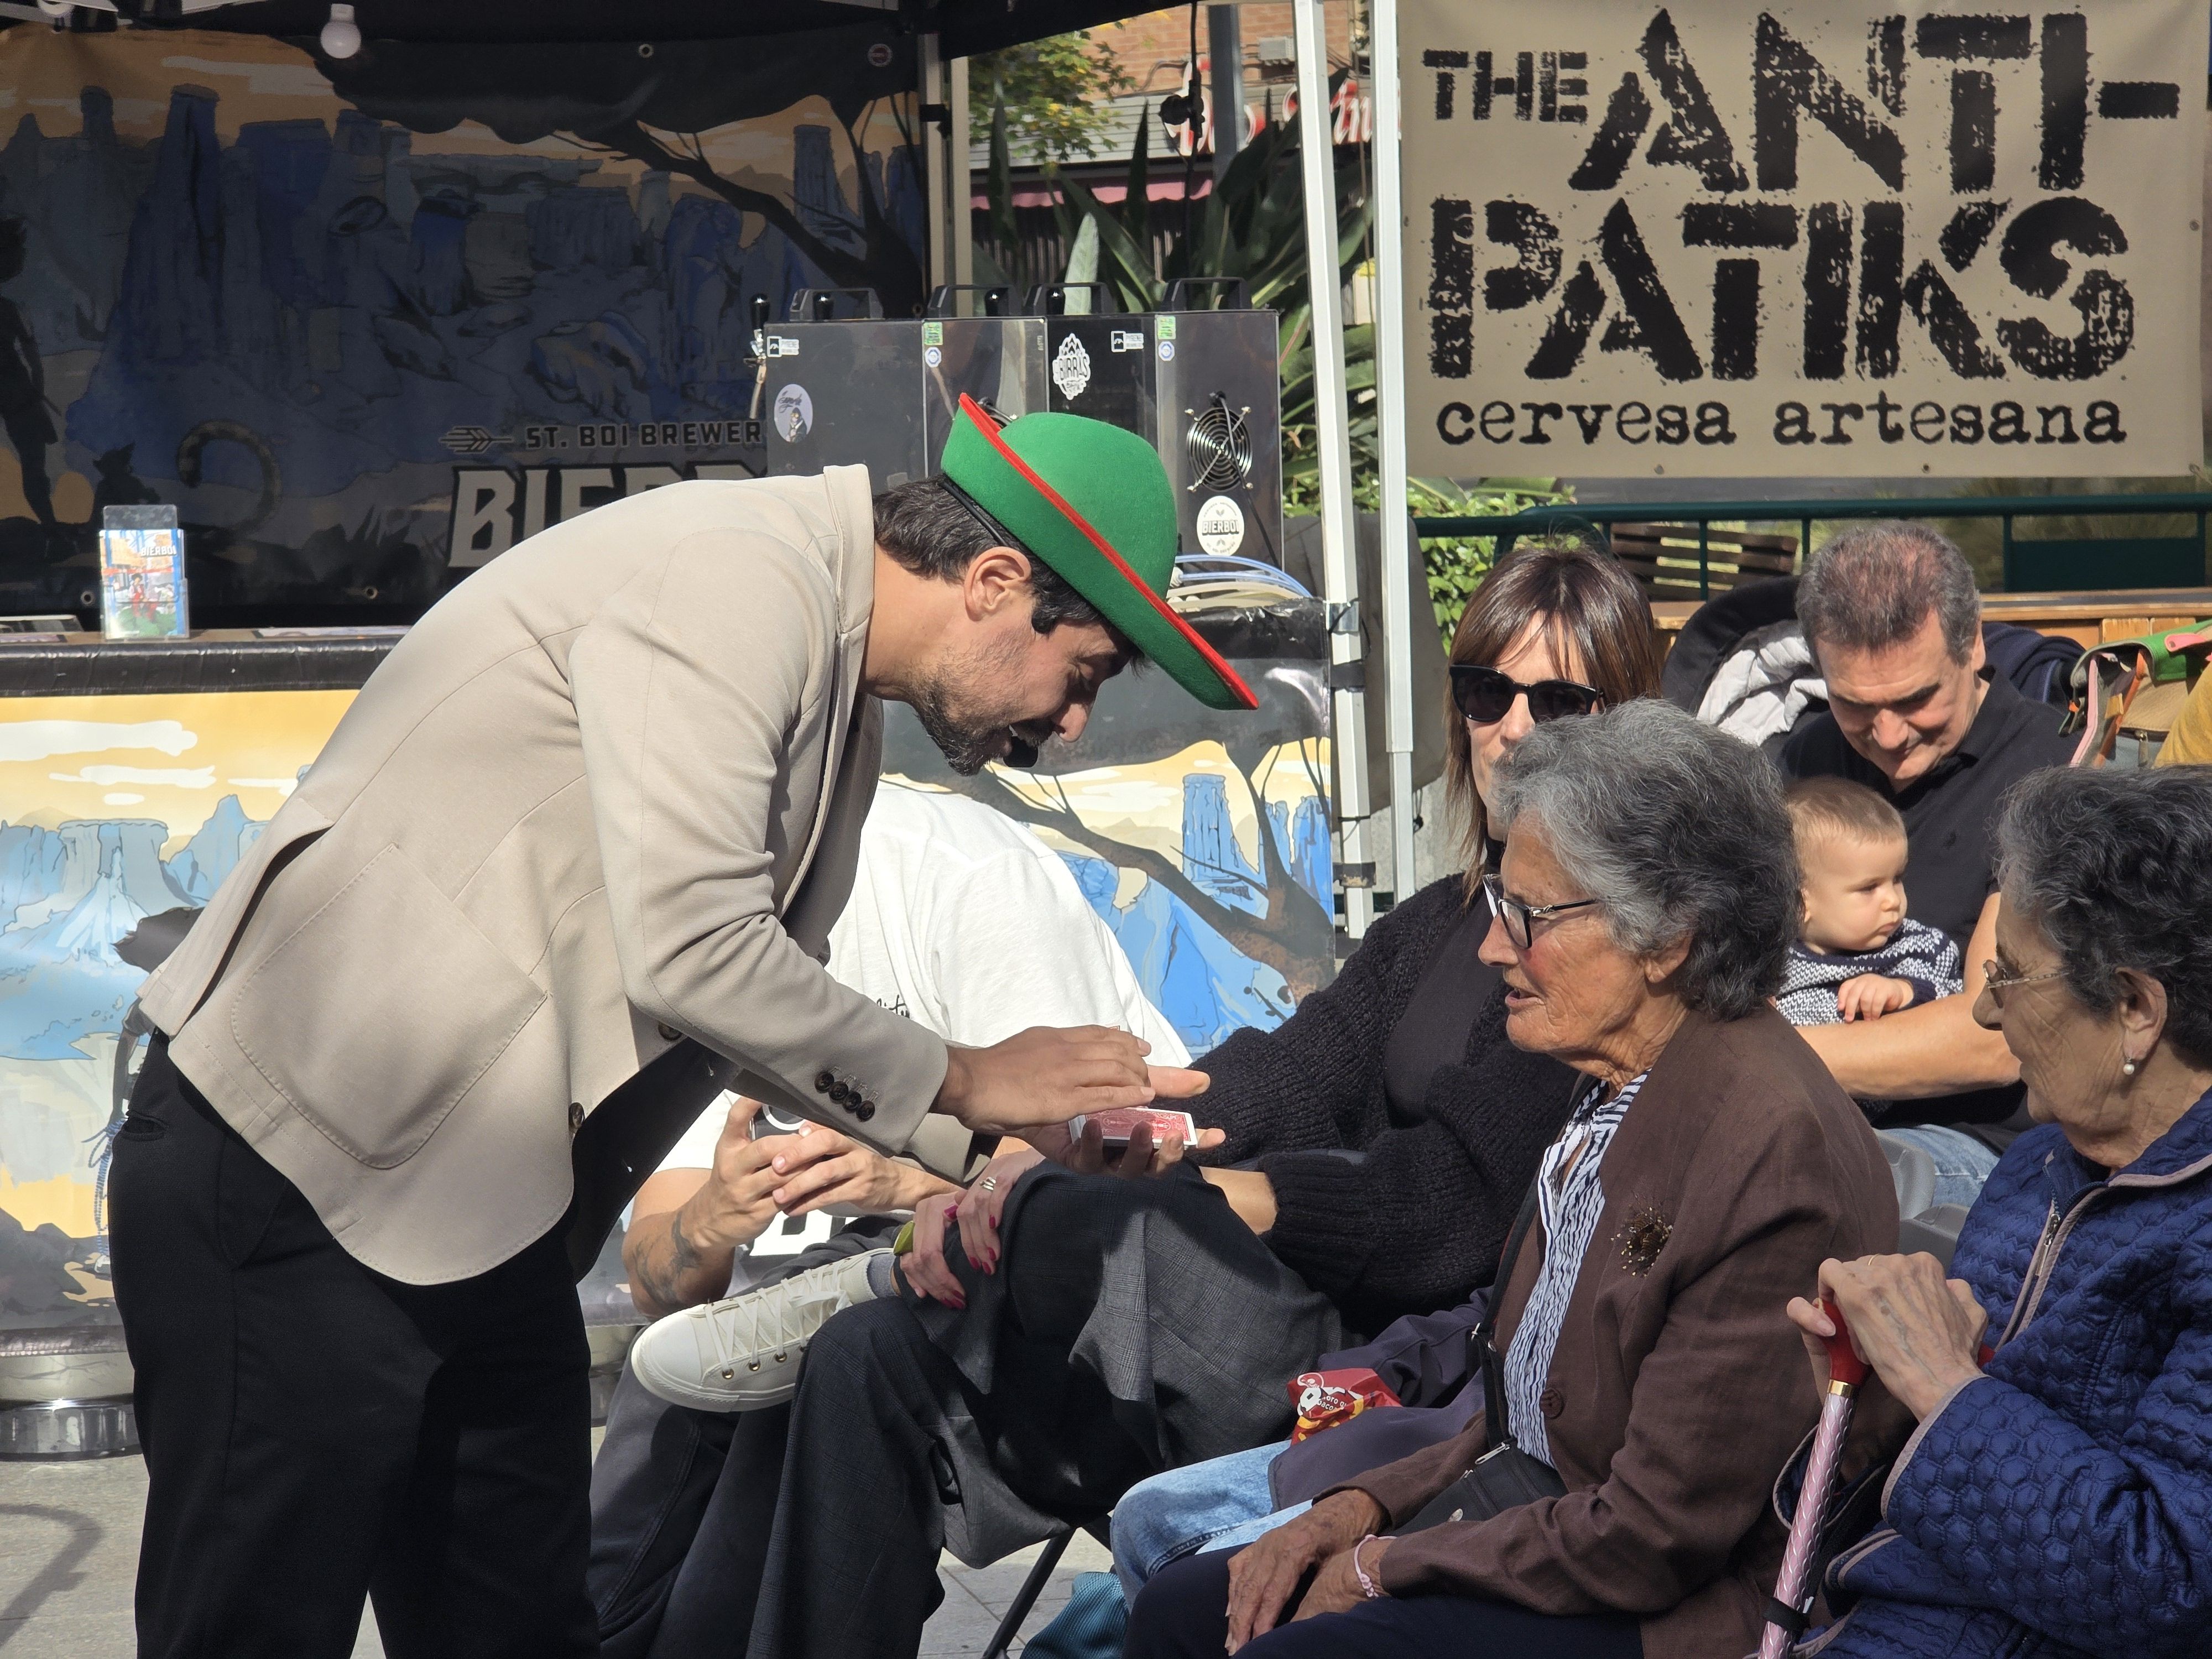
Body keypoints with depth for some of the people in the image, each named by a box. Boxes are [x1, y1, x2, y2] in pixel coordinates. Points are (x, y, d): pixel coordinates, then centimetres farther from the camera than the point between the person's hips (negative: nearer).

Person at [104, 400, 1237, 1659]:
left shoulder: (843, 706, 13)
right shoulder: (741, 577, -18)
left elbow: (764, 1000, 14)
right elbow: (688, 953, -25)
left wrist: (997, 1142, 3)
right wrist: (962, 1082, -13)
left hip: (489, 1211, 10)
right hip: (305, 1171, -10)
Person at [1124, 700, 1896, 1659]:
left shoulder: (1774, 1149, -24)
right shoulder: (1615, 1089, 7)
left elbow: (1653, 1534, -22)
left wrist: (1386, 1566, -11)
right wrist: (1365, 1508, 4)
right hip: (1557, 1526, 9)